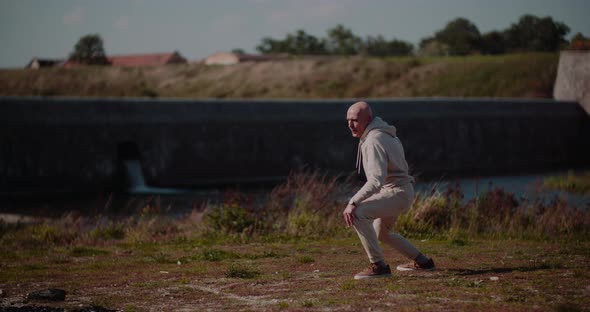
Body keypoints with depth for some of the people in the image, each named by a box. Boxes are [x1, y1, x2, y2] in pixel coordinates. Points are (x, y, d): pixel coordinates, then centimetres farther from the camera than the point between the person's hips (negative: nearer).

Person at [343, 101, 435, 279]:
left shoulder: (373, 140, -21)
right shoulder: (385, 134, 11)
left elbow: (377, 180, -32)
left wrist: (353, 203, -36)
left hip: (397, 192, -11)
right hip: (400, 192, 11)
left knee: (357, 214, -26)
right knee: (380, 233, 28)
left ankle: (378, 266, -24)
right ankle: (421, 262, 38)